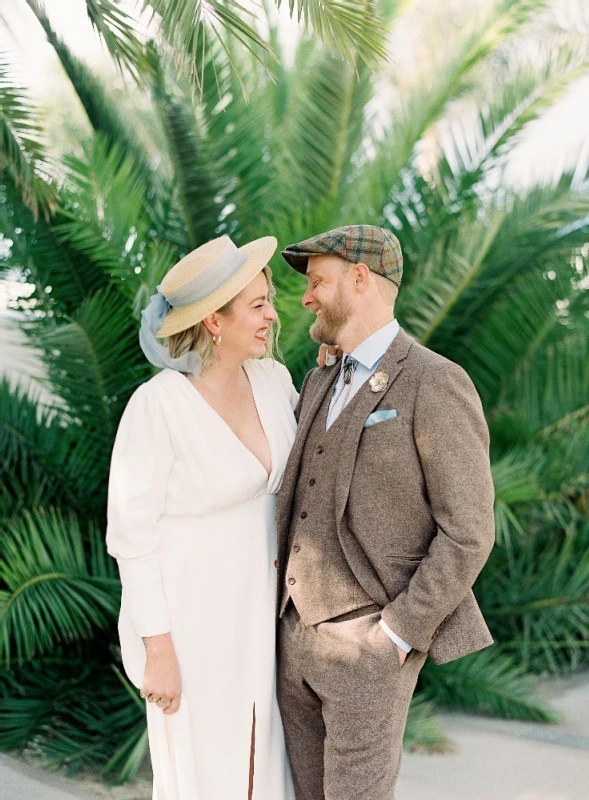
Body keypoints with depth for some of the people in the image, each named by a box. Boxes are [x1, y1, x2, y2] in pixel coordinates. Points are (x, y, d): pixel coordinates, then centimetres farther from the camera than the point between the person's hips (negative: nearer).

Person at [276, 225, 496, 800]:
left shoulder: (438, 385, -16)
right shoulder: (323, 383, 10)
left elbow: (467, 532, -17)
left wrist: (396, 636, -18)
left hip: (371, 642, -8)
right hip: (300, 631, 8)